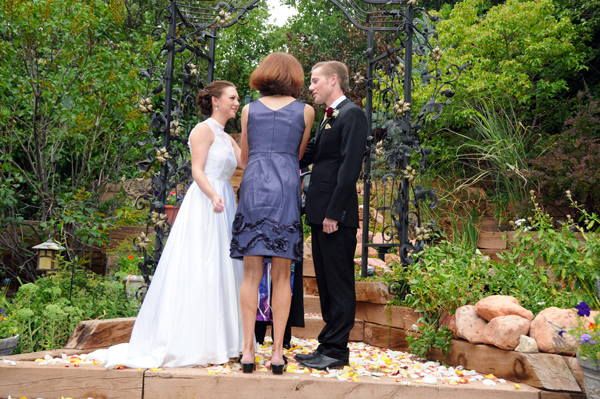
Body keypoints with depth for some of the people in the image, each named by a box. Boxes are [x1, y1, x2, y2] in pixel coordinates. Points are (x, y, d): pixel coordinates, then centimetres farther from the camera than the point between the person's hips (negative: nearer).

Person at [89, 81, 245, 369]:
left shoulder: (227, 138, 21)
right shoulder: (204, 129, -3)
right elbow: (197, 170, -12)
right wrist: (213, 196, -28)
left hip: (223, 209, 8)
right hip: (203, 205, -8)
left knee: (221, 273, 6)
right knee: (198, 271, -9)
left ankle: (217, 342, 11)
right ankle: (190, 344, -4)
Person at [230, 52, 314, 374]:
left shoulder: (249, 109, 14)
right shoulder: (305, 111, 10)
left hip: (252, 187, 1)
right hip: (286, 189, -1)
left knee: (251, 273, 3)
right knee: (281, 276, 2)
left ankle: (248, 350, 3)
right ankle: (277, 352, 3)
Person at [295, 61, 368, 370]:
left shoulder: (352, 115, -8)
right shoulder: (327, 118, 21)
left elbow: (350, 167, -17)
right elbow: (307, 156, 18)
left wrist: (334, 214, -21)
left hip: (336, 216, -10)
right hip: (320, 214, 10)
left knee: (339, 285, -1)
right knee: (326, 284, 14)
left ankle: (336, 351, 7)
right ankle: (328, 345, 23)